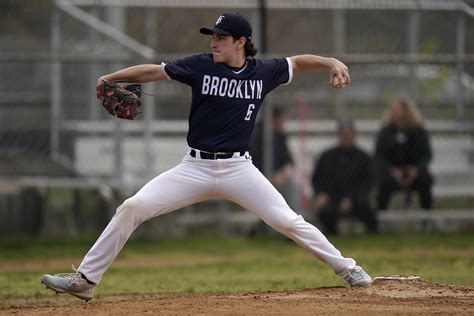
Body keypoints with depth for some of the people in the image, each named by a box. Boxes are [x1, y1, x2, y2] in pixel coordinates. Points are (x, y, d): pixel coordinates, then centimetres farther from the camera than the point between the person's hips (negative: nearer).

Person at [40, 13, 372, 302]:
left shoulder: (263, 72, 1)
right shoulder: (201, 66, -2)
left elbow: (299, 62, 15)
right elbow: (152, 71, -5)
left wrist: (332, 63, -3)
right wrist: (109, 79, -18)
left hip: (238, 168, 0)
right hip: (195, 168, 0)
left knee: (288, 221, -8)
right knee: (132, 208, -11)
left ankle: (347, 268, 11)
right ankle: (84, 280, -4)